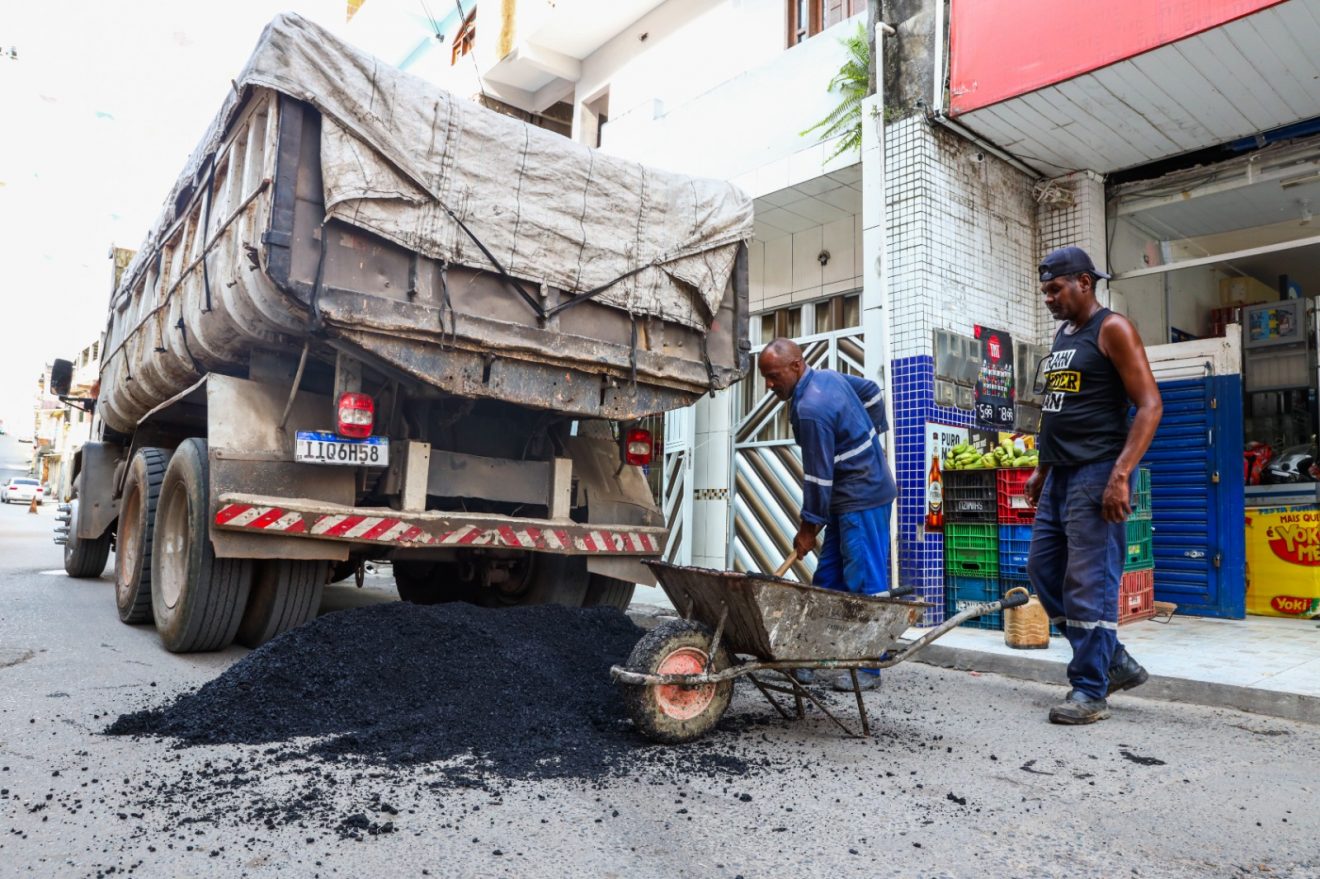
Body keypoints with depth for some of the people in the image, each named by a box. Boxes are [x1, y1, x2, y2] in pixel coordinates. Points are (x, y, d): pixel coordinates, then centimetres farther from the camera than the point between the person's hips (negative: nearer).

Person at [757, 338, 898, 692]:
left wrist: (809, 527, -10)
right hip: (850, 495, 11)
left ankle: (868, 669, 5)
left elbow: (819, 475, -20)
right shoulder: (829, 376, 7)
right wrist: (870, 436, 26)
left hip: (862, 498, -11)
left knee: (865, 584, -4)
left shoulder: (810, 409, -23)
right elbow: (873, 392, 23)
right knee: (828, 579, 11)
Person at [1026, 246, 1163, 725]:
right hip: (1060, 475, 9)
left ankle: (1089, 690, 4)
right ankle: (1114, 661, 22)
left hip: (1096, 473, -9)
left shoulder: (1112, 329, -7)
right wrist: (1041, 468, 20)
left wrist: (1120, 475, -22)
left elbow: (1150, 405, -13)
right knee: (1043, 569, 10)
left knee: (1088, 582, -6)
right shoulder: (1061, 335, 17)